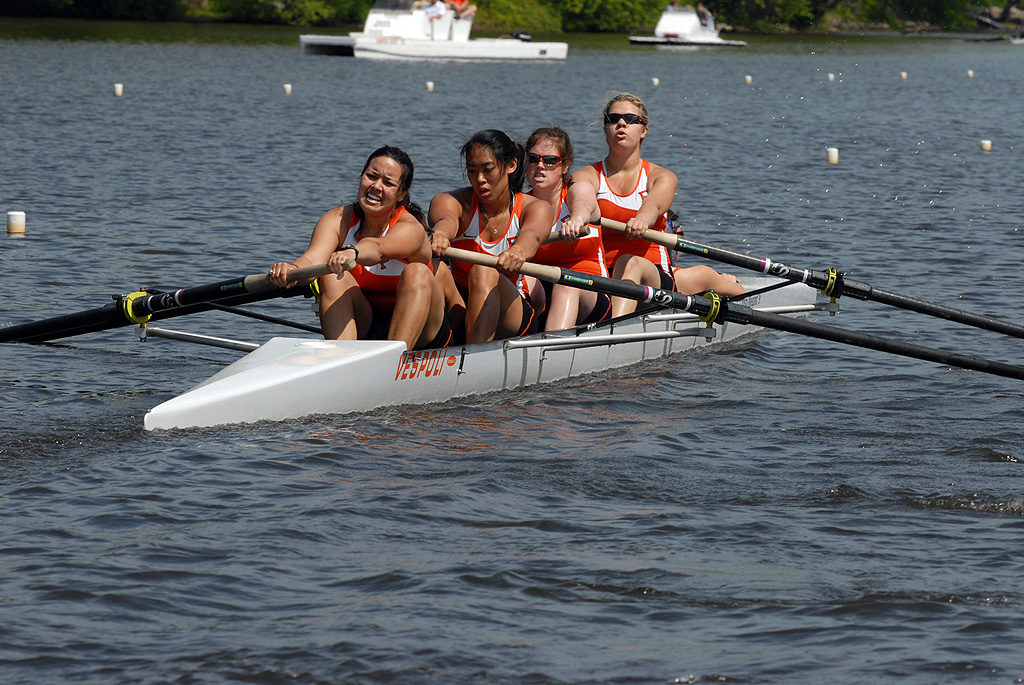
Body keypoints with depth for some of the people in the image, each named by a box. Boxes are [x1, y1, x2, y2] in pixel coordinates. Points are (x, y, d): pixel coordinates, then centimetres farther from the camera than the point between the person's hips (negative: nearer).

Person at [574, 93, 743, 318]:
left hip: (654, 276, -4)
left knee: (631, 263, -34)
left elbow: (655, 204, -16)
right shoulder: (587, 177, 8)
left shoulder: (662, 177, 8)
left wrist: (642, 220, -43)